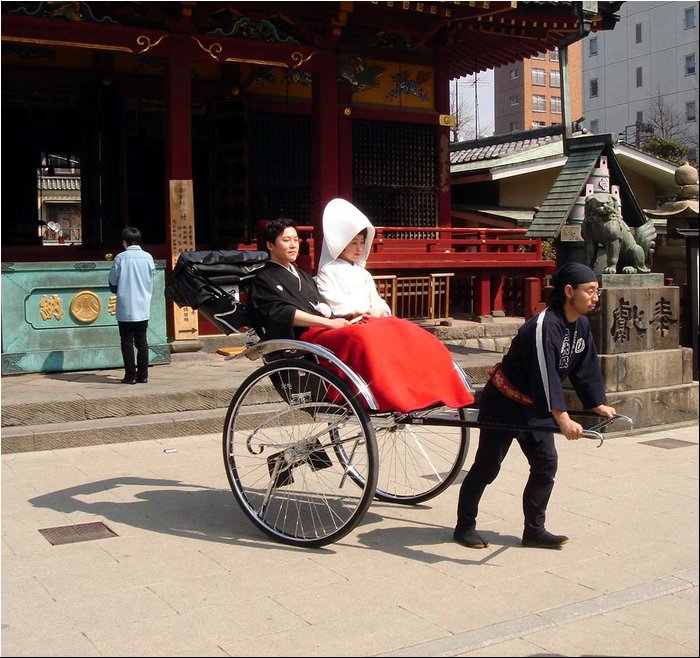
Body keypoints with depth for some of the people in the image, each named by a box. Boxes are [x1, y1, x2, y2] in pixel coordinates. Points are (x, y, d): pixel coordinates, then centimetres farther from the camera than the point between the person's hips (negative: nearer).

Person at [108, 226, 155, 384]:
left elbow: (112, 280, -1)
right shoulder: (148, 257, 0)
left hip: (125, 308, -3)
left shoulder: (120, 257, -8)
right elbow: (152, 279, 8)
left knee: (127, 342, 4)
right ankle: (143, 375, 9)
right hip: (143, 308, 3)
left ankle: (130, 375, 4)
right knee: (142, 341, 9)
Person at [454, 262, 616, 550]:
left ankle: (534, 529, 14)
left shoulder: (581, 326, 1)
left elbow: (587, 369, 10)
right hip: (503, 403, -9)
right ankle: (464, 526, 15)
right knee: (487, 466, 1)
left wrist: (598, 404, 7)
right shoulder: (544, 326, -29)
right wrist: (563, 419, -45)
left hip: (533, 406, 9)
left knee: (546, 463, 4)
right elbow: (545, 375, -38)